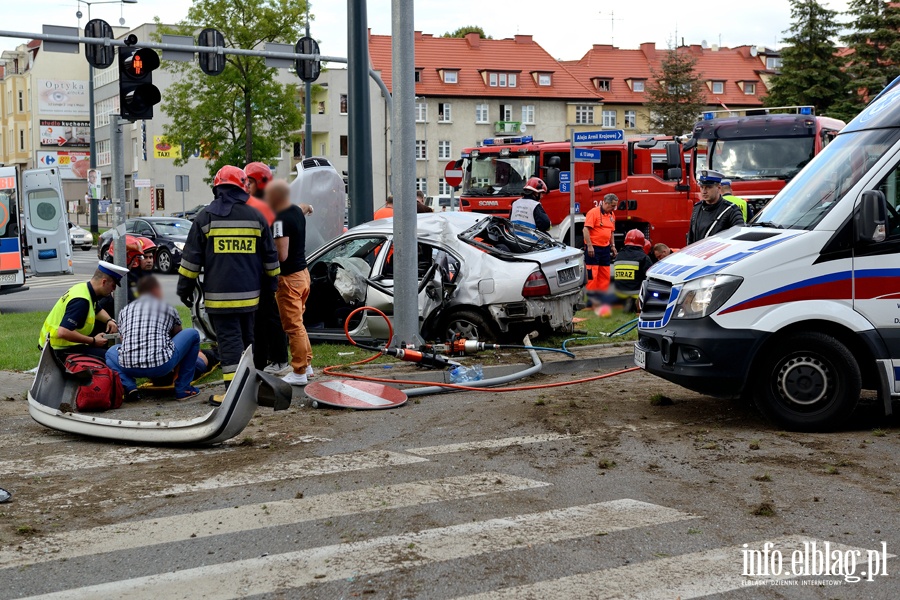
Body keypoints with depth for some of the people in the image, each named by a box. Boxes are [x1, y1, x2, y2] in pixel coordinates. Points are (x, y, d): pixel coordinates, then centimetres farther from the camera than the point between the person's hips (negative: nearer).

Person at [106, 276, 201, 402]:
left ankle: (128, 387, 8)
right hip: (162, 365, -3)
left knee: (111, 352, 38)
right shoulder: (168, 308, 19)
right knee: (192, 334, 20)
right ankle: (183, 389, 17)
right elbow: (178, 335, 34)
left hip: (128, 367, 3)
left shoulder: (125, 310, 24)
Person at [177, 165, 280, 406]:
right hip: (249, 294, 4)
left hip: (219, 295, -4)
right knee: (247, 338, 16)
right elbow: (270, 257, 13)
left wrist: (185, 287, 7)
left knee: (229, 340, -5)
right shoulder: (256, 217, 7)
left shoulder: (206, 217, -3)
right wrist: (271, 283, 24)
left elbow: (191, 258, -1)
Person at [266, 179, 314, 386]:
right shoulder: (298, 212, 7)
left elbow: (281, 255, -25)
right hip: (302, 272, 9)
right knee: (298, 324, 20)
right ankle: (306, 364, 27)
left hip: (289, 278, -9)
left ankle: (299, 373, 4)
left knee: (293, 327, -2)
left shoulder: (281, 220, -21)